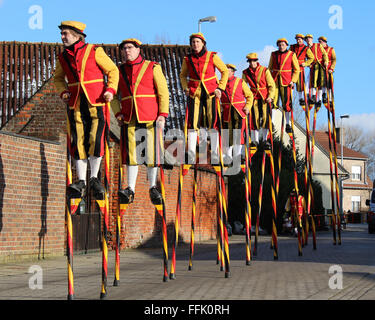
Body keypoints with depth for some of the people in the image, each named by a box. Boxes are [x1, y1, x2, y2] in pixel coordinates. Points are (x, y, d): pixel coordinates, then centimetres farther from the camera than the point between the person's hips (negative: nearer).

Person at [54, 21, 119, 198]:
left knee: (96, 140, -9)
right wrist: (62, 92, 4)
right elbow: (58, 78, 24)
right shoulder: (63, 57, 10)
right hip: (75, 104, 3)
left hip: (96, 102, -3)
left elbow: (113, 70, 4)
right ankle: (81, 181, 4)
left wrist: (111, 90, -11)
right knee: (78, 142, -1)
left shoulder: (95, 51, -1)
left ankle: (94, 178, 7)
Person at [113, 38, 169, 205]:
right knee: (130, 153, -3)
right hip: (129, 119, 2)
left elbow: (163, 92, 1)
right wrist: (117, 113, 3)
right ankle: (130, 190, -3)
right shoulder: (119, 71, 12)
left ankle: (153, 188, 10)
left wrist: (163, 115, -8)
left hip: (150, 117, -2)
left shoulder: (152, 67, 5)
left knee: (152, 152, 0)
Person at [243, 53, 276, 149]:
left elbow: (271, 85, -3)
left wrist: (270, 96, -13)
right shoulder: (246, 73, 1)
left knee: (266, 118, -5)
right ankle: (255, 140, 10)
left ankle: (265, 140, 6)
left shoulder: (264, 70, -7)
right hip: (254, 97, 2)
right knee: (254, 119, -1)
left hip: (265, 98, -2)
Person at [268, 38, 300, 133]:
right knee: (272, 101, -3)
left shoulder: (291, 55, 0)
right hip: (275, 80, 2)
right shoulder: (274, 54, 8)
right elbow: (270, 68, 16)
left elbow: (296, 69, 3)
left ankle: (288, 124, 9)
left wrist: (293, 81, -6)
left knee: (287, 102, 0)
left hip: (286, 81, -2)